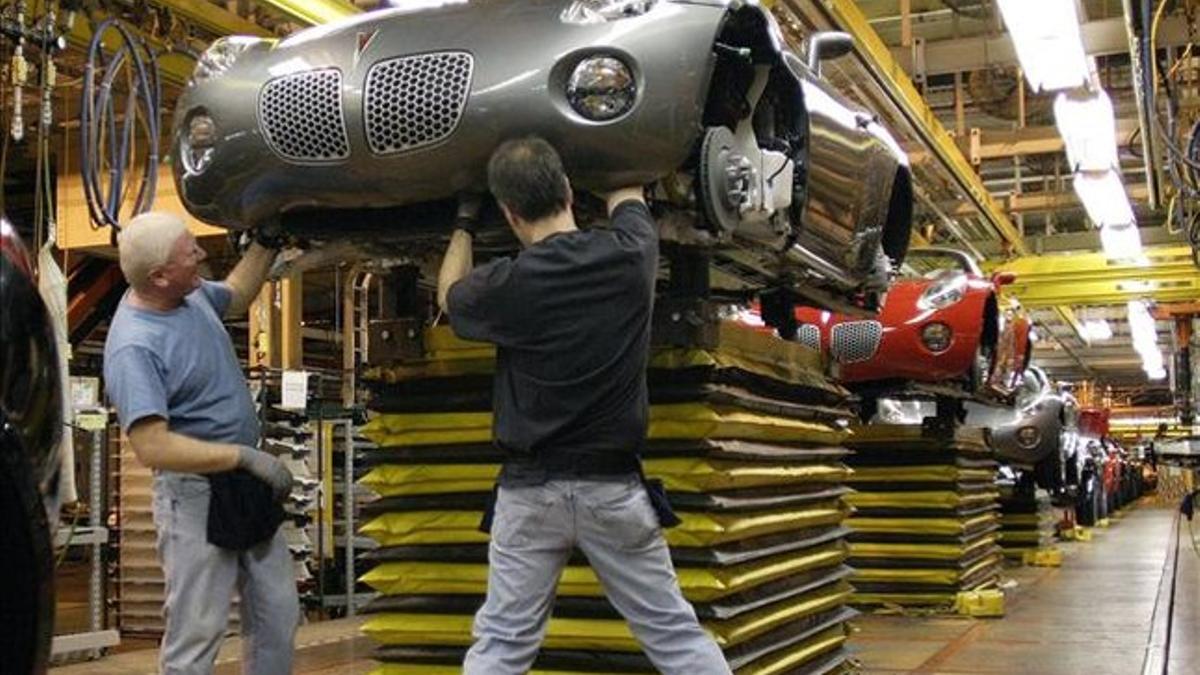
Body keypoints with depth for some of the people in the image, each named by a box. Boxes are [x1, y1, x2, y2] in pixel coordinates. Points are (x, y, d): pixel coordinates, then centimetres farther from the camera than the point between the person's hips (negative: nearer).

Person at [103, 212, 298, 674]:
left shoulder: (192, 294, 2)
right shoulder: (134, 347, -24)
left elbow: (236, 296, 26)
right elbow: (152, 447, -29)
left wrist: (267, 244, 16)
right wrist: (246, 456, -25)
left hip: (248, 487, 9)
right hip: (197, 496, -9)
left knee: (279, 616, 15)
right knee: (196, 635, -1)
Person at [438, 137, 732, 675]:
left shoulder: (509, 285, -13)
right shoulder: (629, 255, -7)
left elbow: (449, 295, 12)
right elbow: (627, 197, 18)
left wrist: (464, 225, 27)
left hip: (531, 488, -1)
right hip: (614, 486, 2)